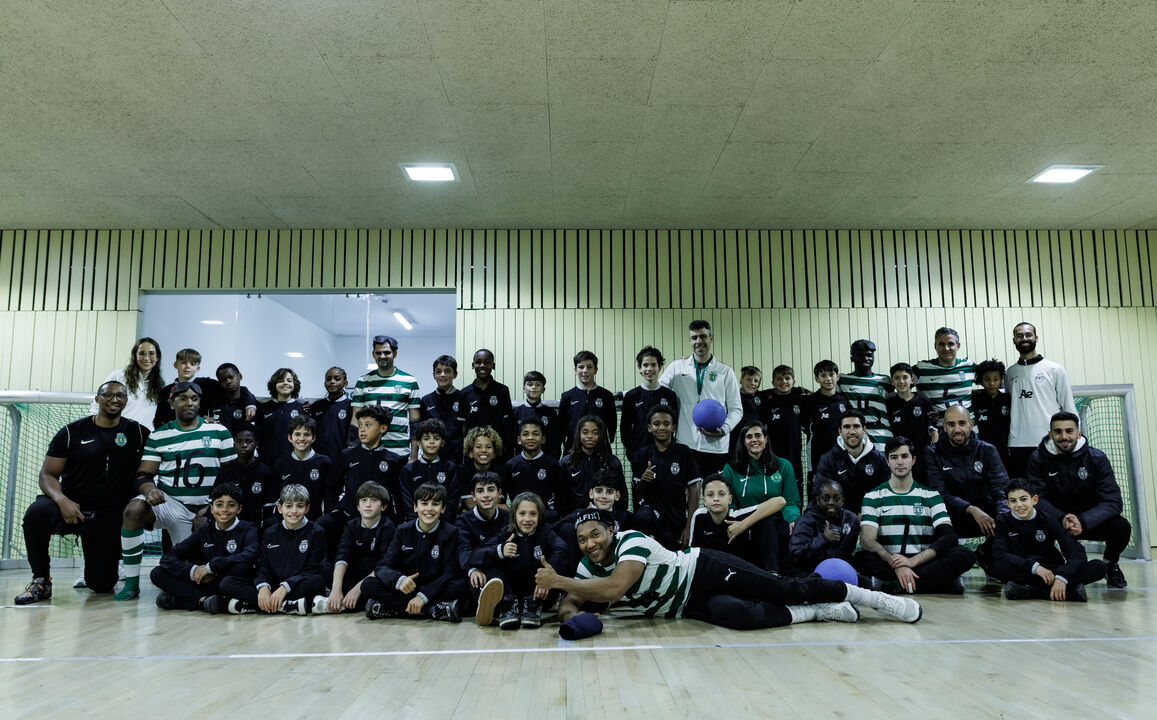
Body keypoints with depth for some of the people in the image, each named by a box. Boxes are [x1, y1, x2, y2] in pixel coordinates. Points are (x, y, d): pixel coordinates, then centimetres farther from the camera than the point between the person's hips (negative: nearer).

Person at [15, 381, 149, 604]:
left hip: (109, 516, 0)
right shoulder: (72, 432, 1)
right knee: (37, 512, -35)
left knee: (102, 584, -4)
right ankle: (41, 580, -12)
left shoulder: (138, 433, 3)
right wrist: (61, 500, -20)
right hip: (71, 506, 0)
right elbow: (48, 474, 0)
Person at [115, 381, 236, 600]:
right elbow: (144, 475, 3)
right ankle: (131, 583, -20)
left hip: (205, 509, 0)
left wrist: (212, 508, -8)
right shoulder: (159, 436, 6)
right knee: (133, 510, -31)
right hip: (169, 502, 0)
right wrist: (149, 489, -21)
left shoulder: (219, 433, 3)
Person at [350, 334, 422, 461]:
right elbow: (356, 419, 8)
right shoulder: (363, 382, 9)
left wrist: (414, 455, -2)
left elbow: (415, 421, 4)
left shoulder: (409, 382, 5)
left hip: (400, 453, -1)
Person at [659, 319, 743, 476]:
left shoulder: (725, 372, 9)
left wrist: (724, 430, -10)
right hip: (686, 445, 0)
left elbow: (736, 409, 7)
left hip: (717, 446, 0)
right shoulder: (677, 368, 11)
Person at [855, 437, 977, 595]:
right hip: (888, 563, -1)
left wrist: (913, 560, -18)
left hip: (923, 563, 1)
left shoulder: (931, 495, 12)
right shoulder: (873, 497, 8)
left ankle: (894, 586, -30)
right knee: (862, 558, -34)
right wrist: (896, 564, -25)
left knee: (965, 554, -25)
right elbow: (867, 540, -7)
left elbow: (948, 537, -2)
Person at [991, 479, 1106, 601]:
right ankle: (1070, 590, -31)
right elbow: (999, 554, -15)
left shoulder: (1047, 520, 0)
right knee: (998, 566, -35)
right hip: (1023, 572, -1)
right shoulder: (1002, 521, -1)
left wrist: (1062, 577, -29)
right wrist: (1034, 566, -28)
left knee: (1099, 567, -20)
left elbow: (1077, 551, -11)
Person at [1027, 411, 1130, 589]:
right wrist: (1062, 519, -35)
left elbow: (1113, 501, -18)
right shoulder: (1038, 458, -10)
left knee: (1121, 527, -28)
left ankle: (1111, 564, 8)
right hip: (1055, 521, -1)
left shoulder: (1096, 458, -10)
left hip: (1090, 521, 1)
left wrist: (1083, 521, -34)